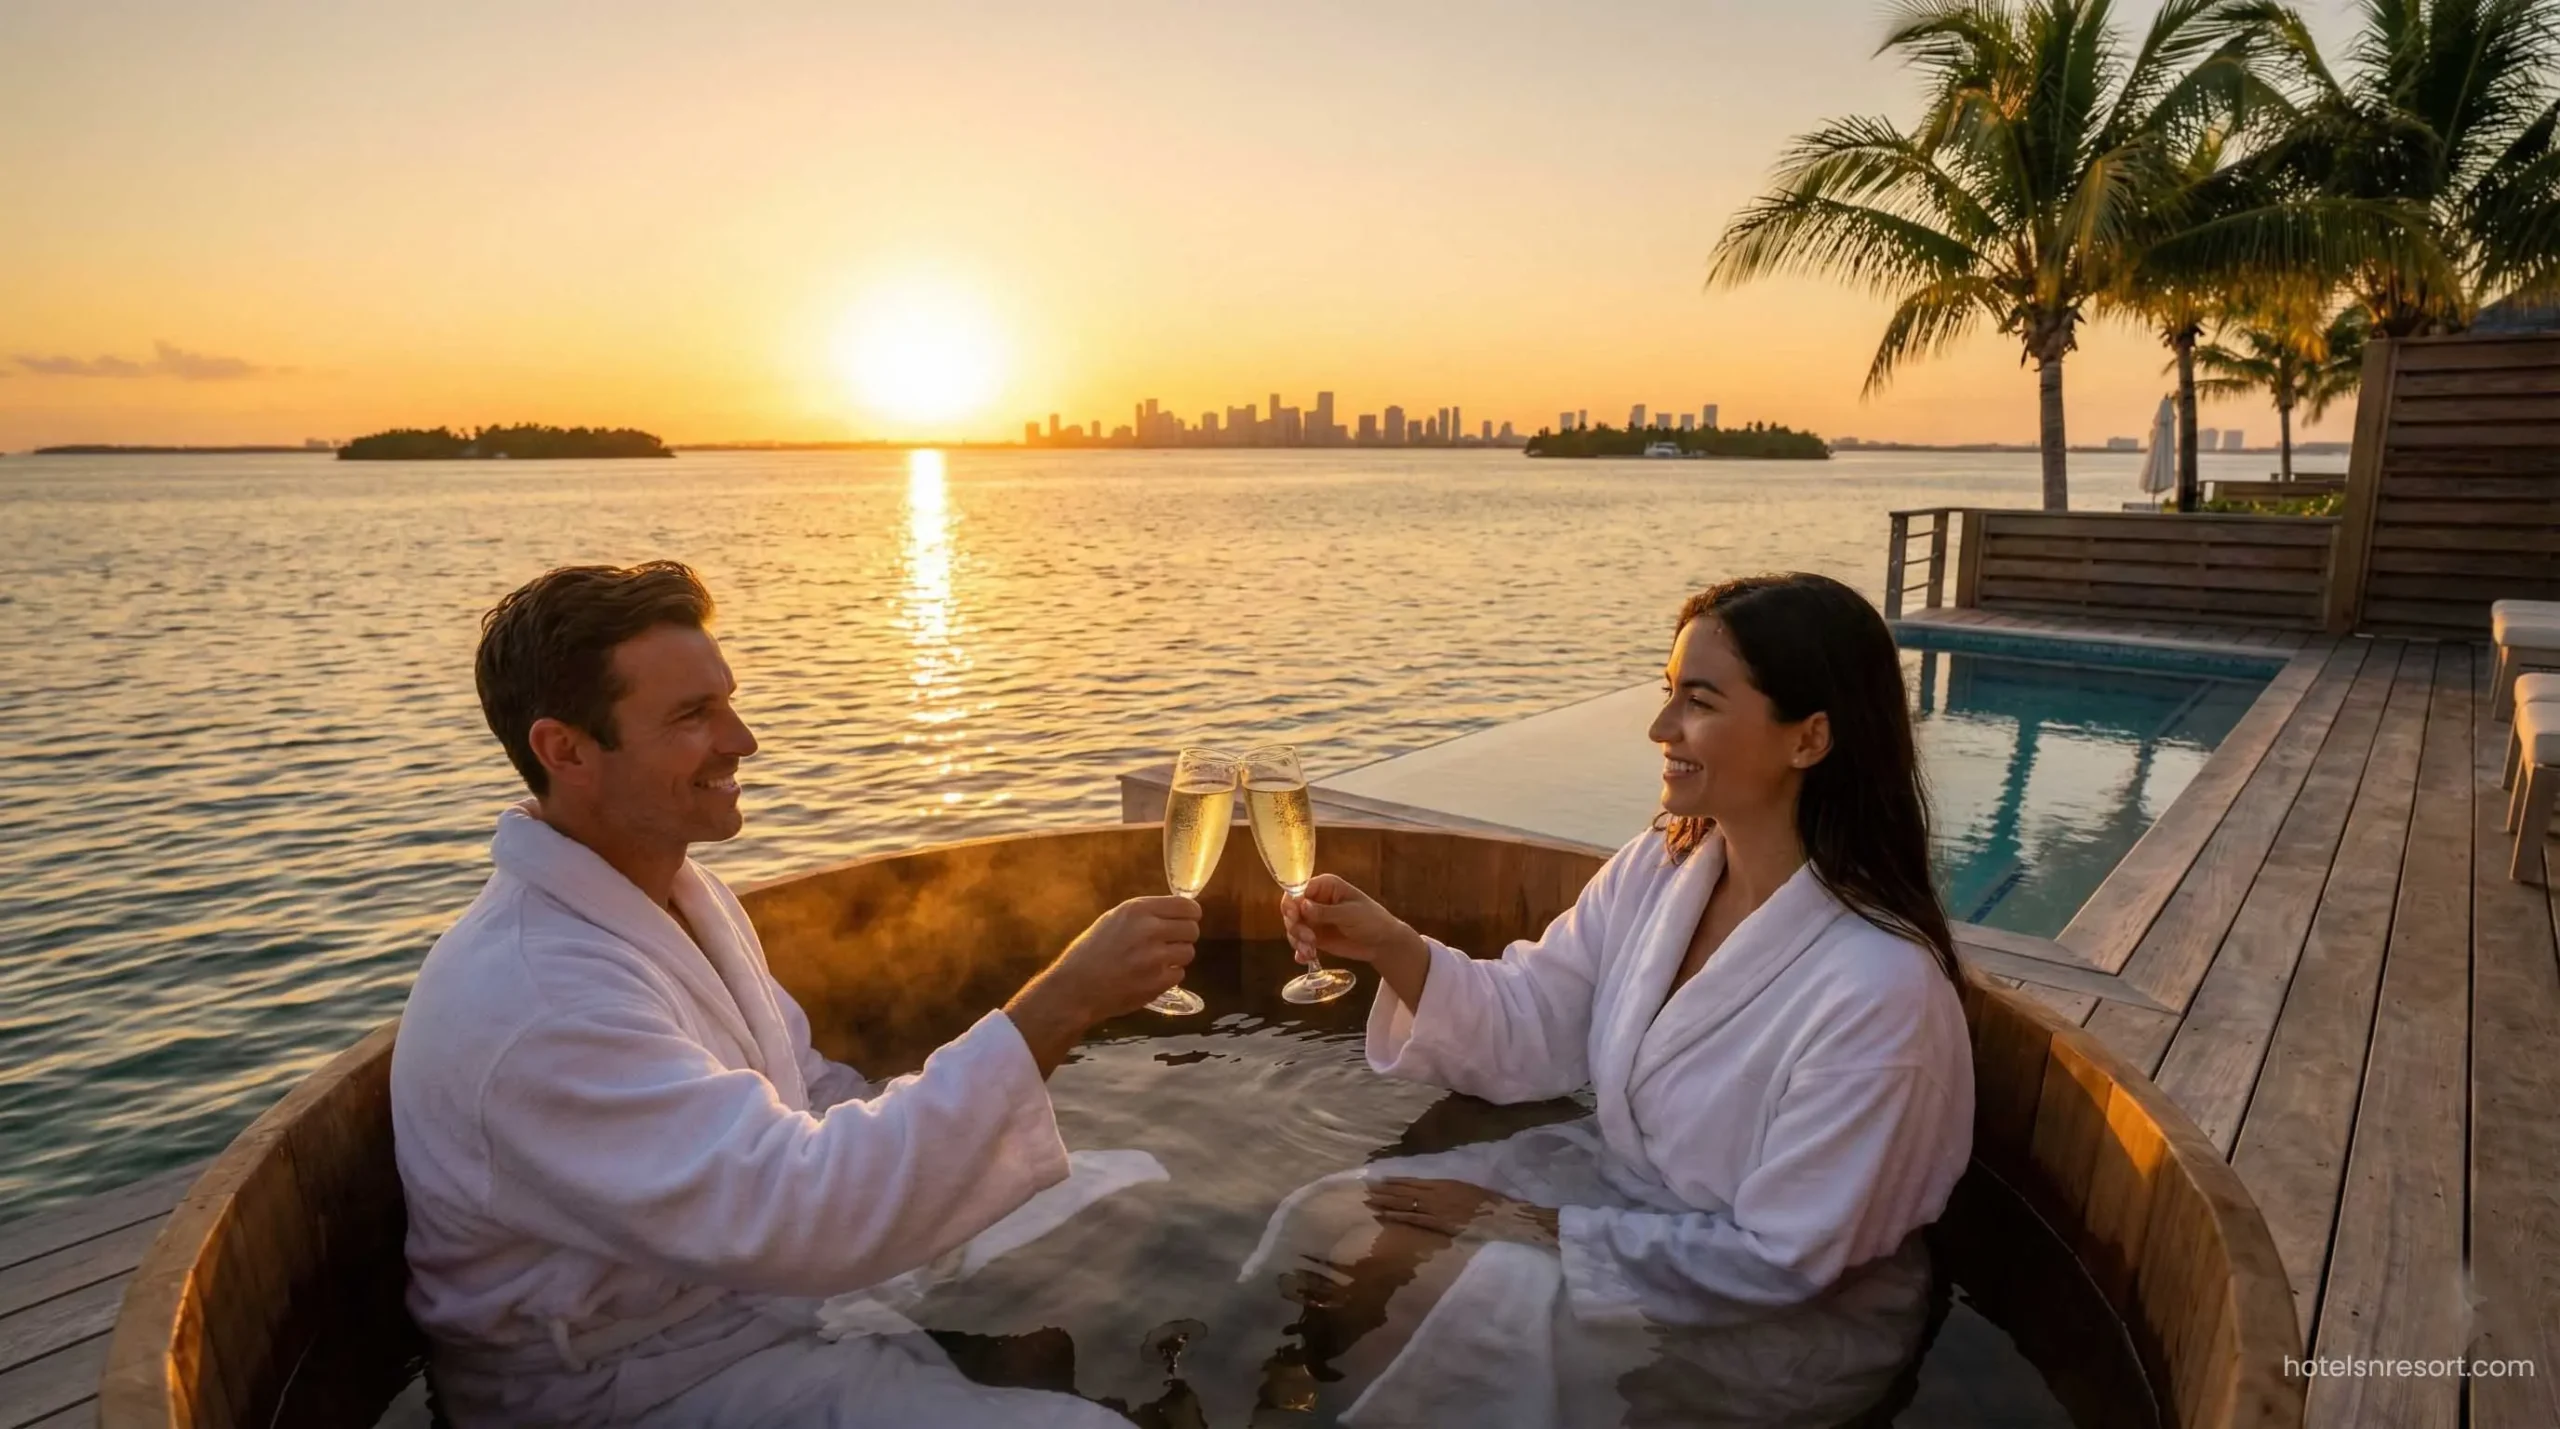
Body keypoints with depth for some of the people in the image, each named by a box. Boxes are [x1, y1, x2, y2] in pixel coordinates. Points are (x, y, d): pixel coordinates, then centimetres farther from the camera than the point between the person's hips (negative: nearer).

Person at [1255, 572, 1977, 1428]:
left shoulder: (1877, 986, -30)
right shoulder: (1658, 867, -7)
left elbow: (1780, 1260, -23)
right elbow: (1529, 1031, -2)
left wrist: (1534, 1227, -20)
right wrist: (1392, 949, -20)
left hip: (1797, 1313, -6)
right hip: (1624, 1182, 6)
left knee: (1446, 1304, -21)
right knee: (1328, 1227, -8)